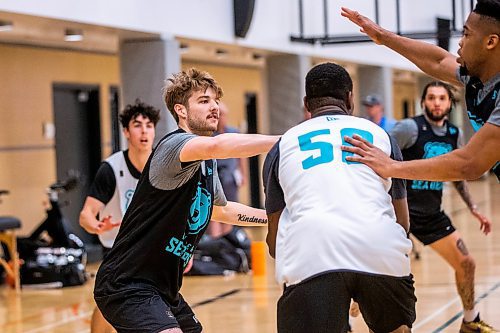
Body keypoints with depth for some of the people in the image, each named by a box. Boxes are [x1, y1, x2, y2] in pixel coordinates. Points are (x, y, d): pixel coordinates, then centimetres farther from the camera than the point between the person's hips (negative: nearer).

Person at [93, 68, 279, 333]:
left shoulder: (207, 163, 13)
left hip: (163, 288, 10)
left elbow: (221, 209, 32)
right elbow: (216, 146, -40)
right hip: (127, 284, -10)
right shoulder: (174, 144, -16)